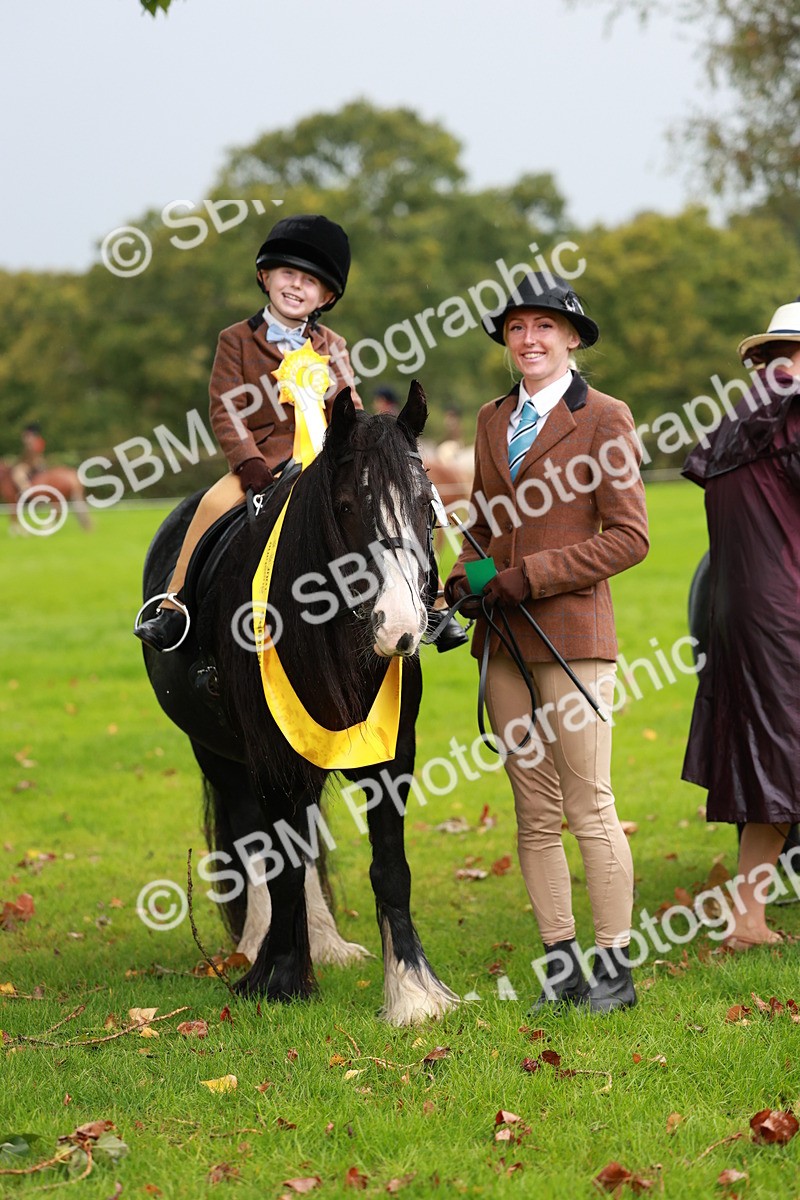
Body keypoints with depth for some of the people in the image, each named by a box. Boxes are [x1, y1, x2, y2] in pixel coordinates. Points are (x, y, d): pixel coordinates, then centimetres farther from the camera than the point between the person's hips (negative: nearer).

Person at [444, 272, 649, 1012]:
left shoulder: (604, 418, -4)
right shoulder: (493, 420, 15)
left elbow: (628, 537, -9)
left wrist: (529, 577, -15)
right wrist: (466, 578, 0)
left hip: (571, 629, -6)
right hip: (504, 639, 6)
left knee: (590, 806, -4)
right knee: (535, 812, 8)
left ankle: (615, 969, 5)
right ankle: (562, 965, 14)